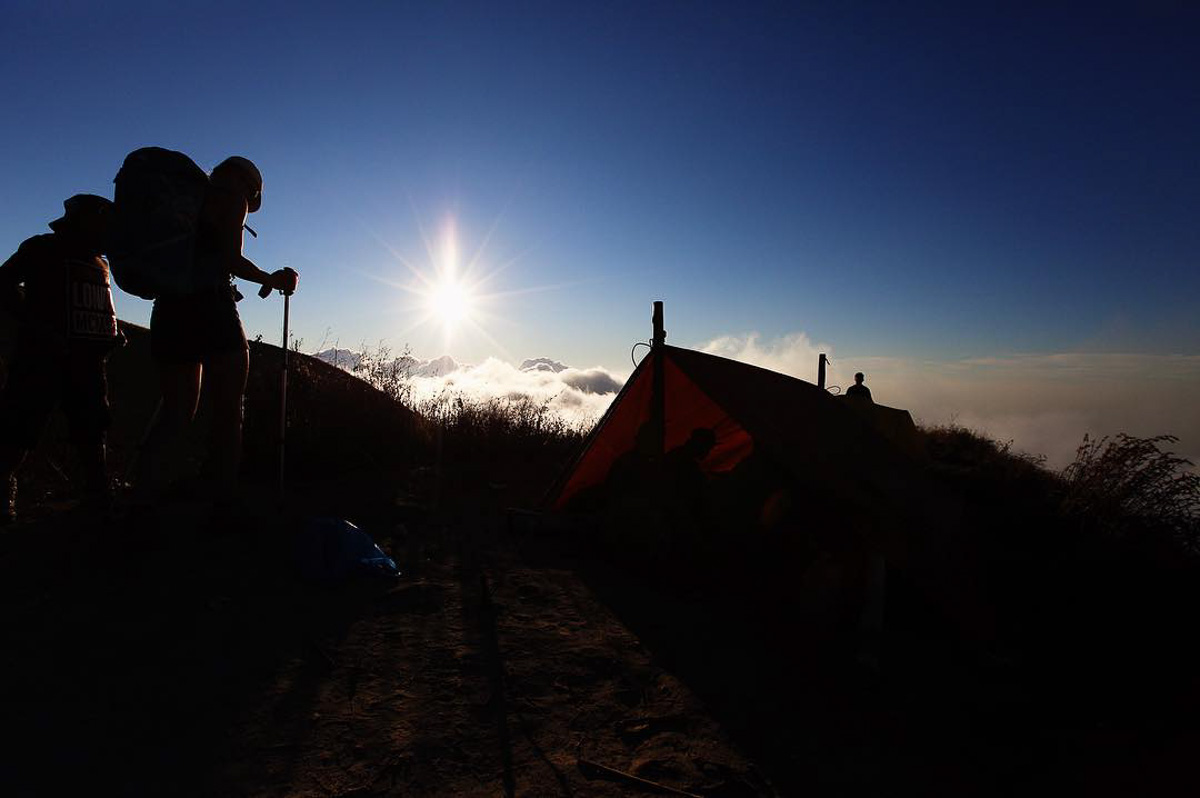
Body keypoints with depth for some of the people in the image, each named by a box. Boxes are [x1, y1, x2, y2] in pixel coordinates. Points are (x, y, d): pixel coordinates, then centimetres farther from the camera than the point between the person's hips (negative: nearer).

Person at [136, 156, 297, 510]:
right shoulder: (233, 198, 1)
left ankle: (144, 498, 4)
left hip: (170, 309, 7)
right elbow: (231, 259, -9)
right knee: (228, 413, -2)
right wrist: (271, 279, 2)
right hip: (210, 308, -7)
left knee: (175, 413, 13)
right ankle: (222, 504, -2)